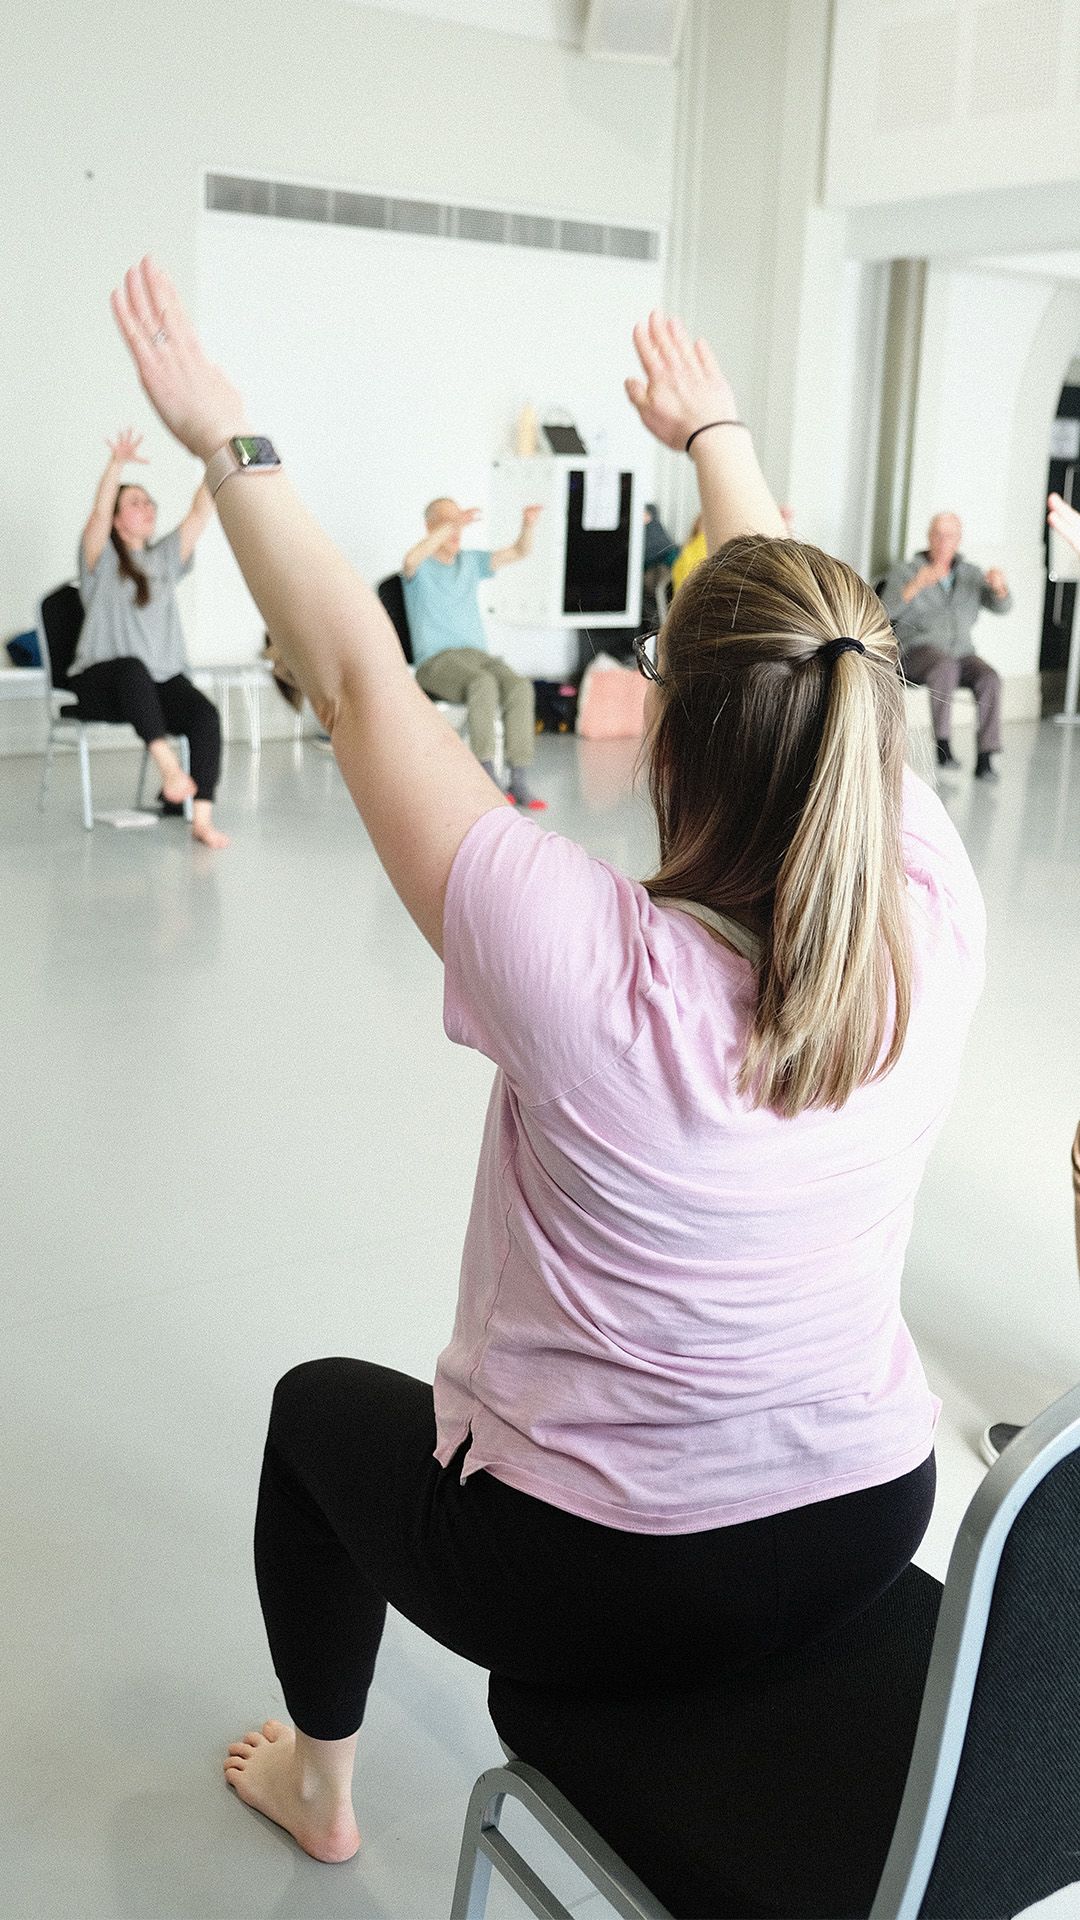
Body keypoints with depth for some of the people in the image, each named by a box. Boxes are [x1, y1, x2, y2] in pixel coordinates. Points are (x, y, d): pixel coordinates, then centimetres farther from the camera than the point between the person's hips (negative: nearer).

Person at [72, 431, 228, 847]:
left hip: (164, 678, 4)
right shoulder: (101, 558, 6)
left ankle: (202, 817, -37)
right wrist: (117, 464, -30)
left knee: (205, 714, -29)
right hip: (100, 684, -4)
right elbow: (99, 511, -14)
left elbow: (201, 511, 8)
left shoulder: (165, 557, 18)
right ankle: (168, 765, -53)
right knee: (133, 669, -41)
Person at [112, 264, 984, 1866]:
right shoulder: (939, 933, -19)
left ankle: (318, 1779, 46)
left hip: (598, 1589, -4)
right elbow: (821, 658, -4)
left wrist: (230, 443, -7)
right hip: (871, 1538, 5)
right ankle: (720, 1725, 57)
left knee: (321, 1403, 26)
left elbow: (359, 680, -21)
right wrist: (716, 437, 12)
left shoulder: (589, 967, -32)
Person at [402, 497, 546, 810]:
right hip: (435, 662, -5)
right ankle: (488, 780, -35)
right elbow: (411, 560, -26)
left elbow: (519, 552, 12)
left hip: (478, 654, 5)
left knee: (519, 687, -27)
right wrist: (451, 524, -31)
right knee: (483, 684, -37)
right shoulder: (420, 567, 1)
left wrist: (528, 525, -9)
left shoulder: (471, 561, 18)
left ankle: (519, 782, -30)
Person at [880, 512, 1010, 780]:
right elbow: (887, 611, -12)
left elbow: (1001, 606, 4)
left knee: (989, 678, -28)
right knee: (946, 666, -37)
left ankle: (984, 758, -31)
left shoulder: (970, 574, 16)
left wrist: (999, 585, -19)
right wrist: (917, 585, -29)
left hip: (961, 653, 4)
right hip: (918, 651, -3)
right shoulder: (905, 572, 5)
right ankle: (943, 745, -35)